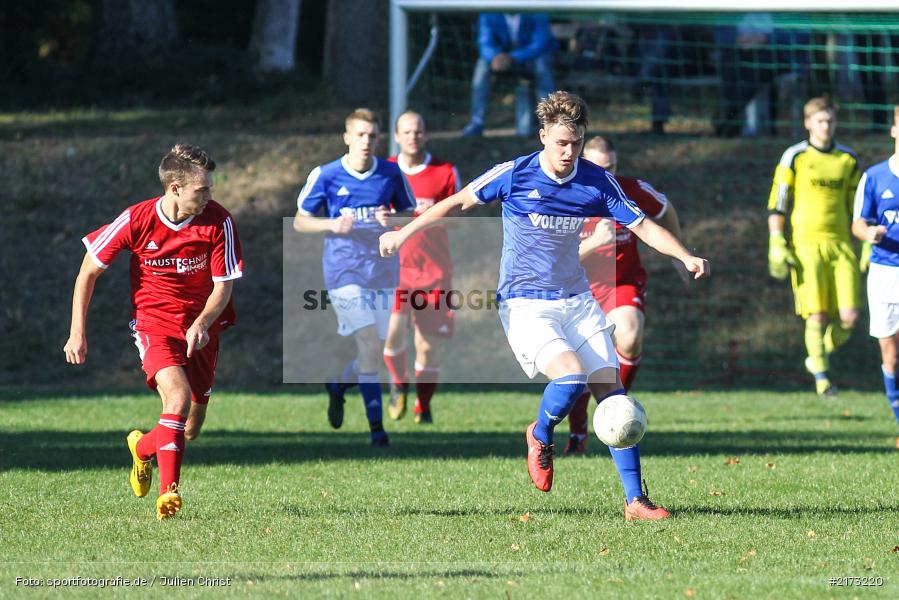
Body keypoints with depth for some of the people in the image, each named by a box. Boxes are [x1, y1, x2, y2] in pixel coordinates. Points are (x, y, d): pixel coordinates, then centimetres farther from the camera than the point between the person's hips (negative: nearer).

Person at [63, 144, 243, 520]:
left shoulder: (218, 222, -12)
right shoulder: (137, 220, -15)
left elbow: (223, 285, -5)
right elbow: (89, 269, -3)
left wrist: (202, 324, -24)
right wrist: (77, 332, -5)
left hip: (200, 329, 3)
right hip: (154, 323, -3)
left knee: (191, 429, 9)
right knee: (178, 395, -29)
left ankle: (144, 447, 43)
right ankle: (169, 492, -29)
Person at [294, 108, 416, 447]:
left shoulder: (391, 175, 2)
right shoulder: (326, 176, -3)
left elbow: (411, 214, 11)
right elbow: (300, 221, 4)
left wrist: (394, 221, -12)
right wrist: (333, 225, -15)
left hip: (382, 270, 4)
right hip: (344, 272, -4)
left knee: (375, 351, 6)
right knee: (369, 344, -15)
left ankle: (338, 386, 38)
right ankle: (376, 425, -10)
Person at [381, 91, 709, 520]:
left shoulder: (597, 182, -2)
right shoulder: (514, 175, -10)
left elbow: (643, 227, 0)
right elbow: (459, 203, 4)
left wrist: (686, 258, -16)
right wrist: (404, 233, 5)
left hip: (577, 302, 4)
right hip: (524, 305, -4)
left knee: (612, 391, -7)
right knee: (571, 374, -27)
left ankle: (635, 500, -3)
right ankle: (540, 436, 7)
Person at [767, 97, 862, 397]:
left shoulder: (848, 160, 13)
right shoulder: (794, 158, 1)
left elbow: (856, 206, 21)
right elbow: (777, 205, 2)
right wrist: (776, 245, -6)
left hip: (841, 245, 4)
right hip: (806, 246, -3)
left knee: (849, 316, -5)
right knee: (817, 315, -10)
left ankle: (820, 356, 21)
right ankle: (821, 377, 3)